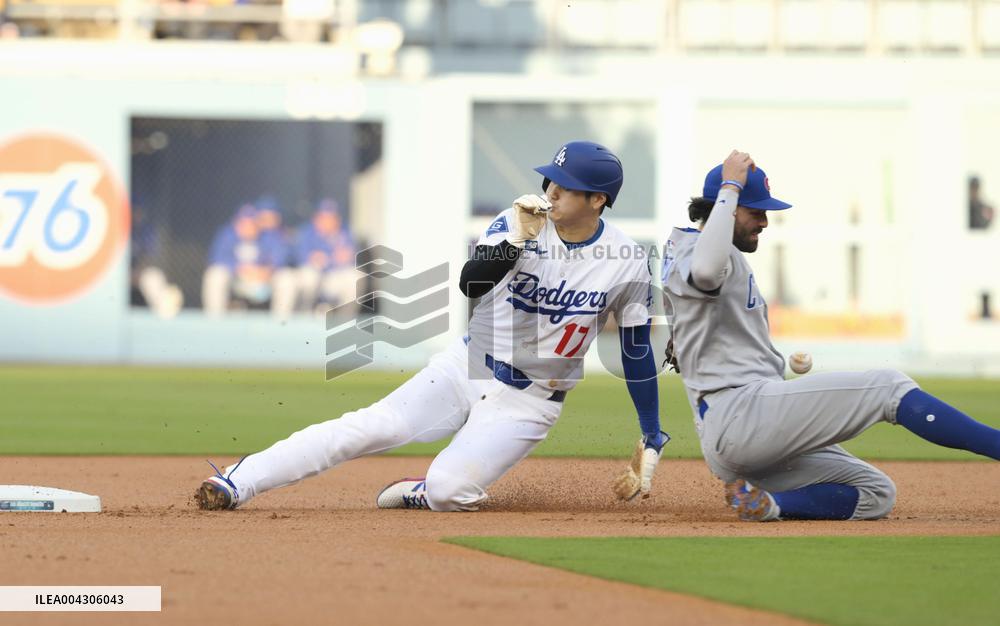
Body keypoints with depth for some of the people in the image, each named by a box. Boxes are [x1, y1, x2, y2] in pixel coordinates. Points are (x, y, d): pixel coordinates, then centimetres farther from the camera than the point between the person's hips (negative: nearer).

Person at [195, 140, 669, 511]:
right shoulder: (520, 223, -7)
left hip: (527, 404, -2)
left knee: (445, 489, -23)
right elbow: (471, 284, -19)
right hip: (466, 367, 2)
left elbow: (638, 351, 0)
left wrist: (652, 440, 2)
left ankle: (425, 493, 13)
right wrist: (515, 240, -35)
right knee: (371, 426, -16)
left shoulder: (627, 265, -9)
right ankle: (237, 483, -16)